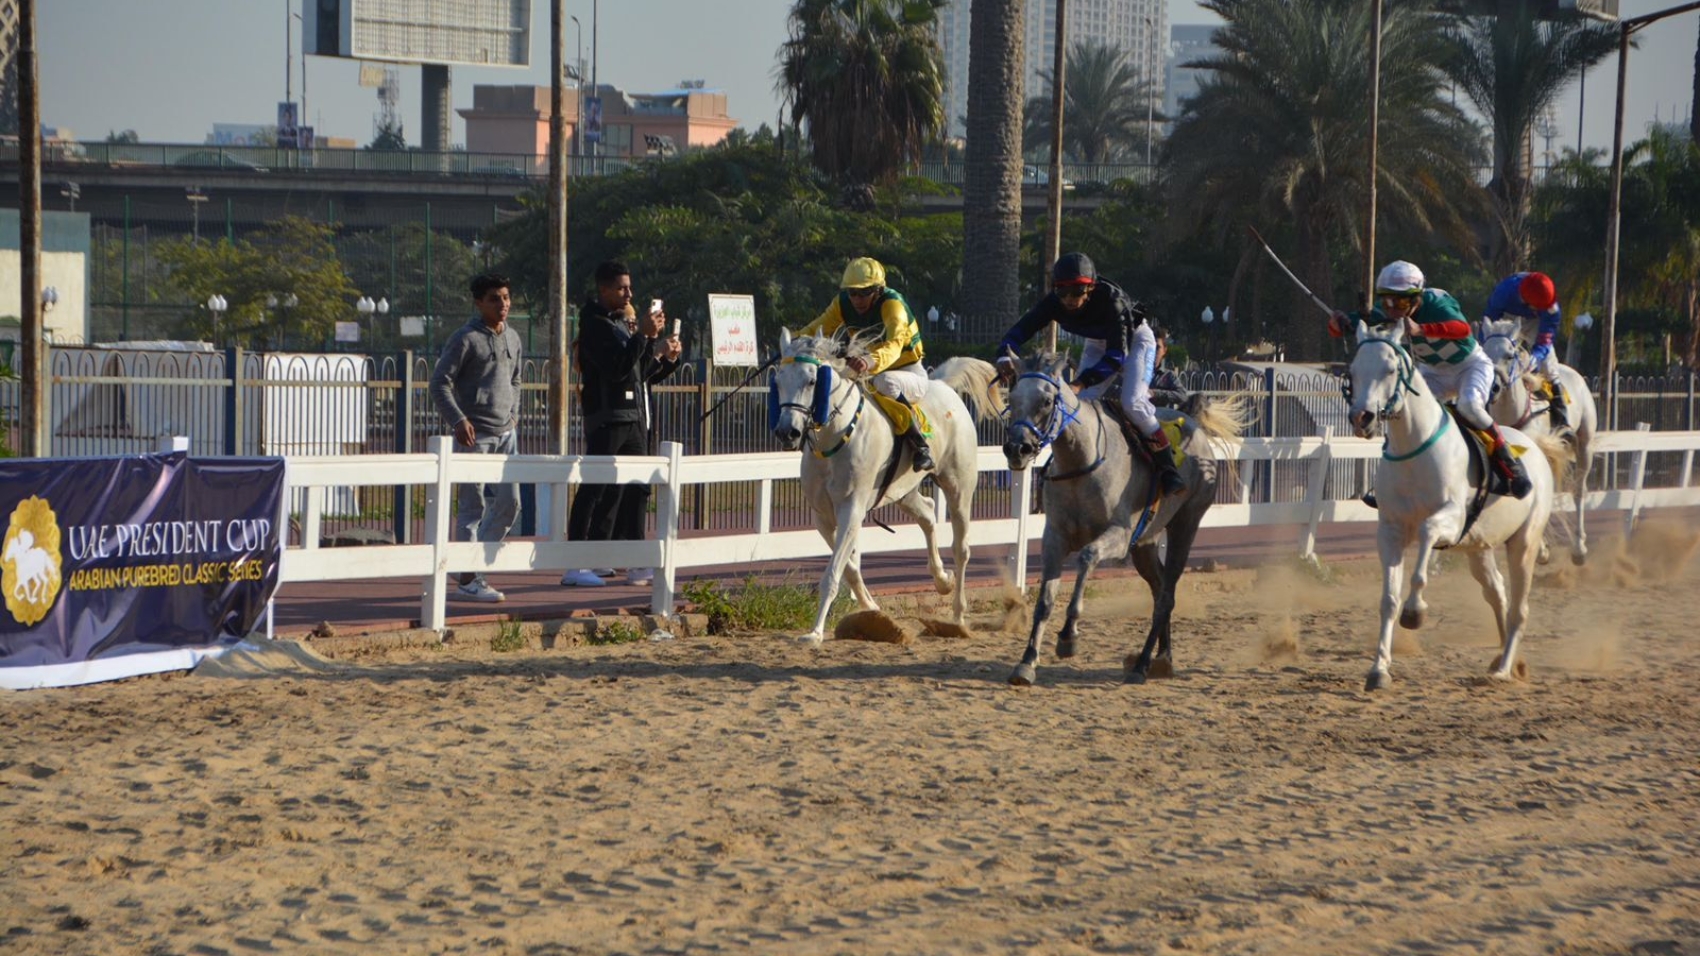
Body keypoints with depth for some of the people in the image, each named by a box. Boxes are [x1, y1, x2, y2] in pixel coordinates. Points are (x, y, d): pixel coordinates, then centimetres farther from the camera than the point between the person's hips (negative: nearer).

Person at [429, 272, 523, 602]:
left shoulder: (512, 338, 13)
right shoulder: (465, 339, -9)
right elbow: (440, 383, -11)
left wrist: (514, 413, 14)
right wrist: (458, 420, -20)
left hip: (504, 433, 7)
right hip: (474, 434, -7)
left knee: (509, 501, 6)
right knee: (472, 506, -5)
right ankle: (468, 580, -3)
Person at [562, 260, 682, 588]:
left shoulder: (622, 324, 20)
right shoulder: (595, 324, -8)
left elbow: (640, 374, 22)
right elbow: (616, 368, -20)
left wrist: (666, 358, 7)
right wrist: (645, 336, -22)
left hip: (634, 420, 9)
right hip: (607, 419, -9)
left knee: (635, 490, 10)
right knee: (597, 491, -12)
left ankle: (635, 564, 15)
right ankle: (576, 565, -13)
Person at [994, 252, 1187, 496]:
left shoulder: (1112, 299, -39)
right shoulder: (1054, 302, -25)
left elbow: (1117, 355, -41)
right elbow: (1021, 330, -27)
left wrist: (1082, 382, -53)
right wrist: (1005, 356, -50)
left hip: (1134, 340, -5)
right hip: (1098, 345, 5)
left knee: (1132, 403, -23)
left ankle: (1168, 468, -12)